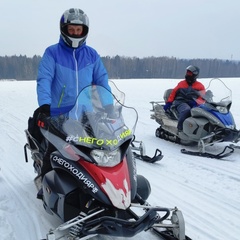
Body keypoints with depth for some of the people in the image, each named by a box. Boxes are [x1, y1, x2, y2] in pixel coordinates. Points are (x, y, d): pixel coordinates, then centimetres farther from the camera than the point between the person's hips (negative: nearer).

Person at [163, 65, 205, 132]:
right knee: (187, 110, -38)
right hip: (181, 102, -1)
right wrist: (168, 103, 7)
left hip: (193, 104, 1)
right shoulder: (181, 83, 21)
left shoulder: (200, 86, 16)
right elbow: (173, 93, 20)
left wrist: (196, 102, -17)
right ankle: (180, 128, -38)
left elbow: (202, 98, 5)